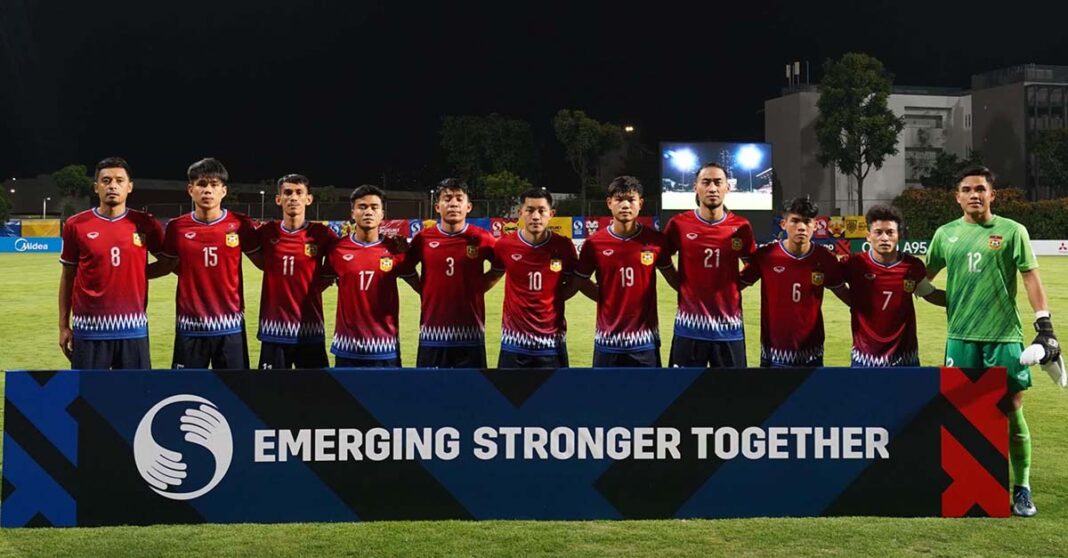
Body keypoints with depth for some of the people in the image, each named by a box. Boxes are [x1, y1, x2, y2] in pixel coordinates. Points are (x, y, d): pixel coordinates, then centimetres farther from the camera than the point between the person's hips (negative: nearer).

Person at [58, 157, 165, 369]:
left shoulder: (145, 224, 3)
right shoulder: (76, 225, 2)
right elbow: (68, 276, 8)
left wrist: (139, 272, -3)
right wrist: (63, 325, 5)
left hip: (133, 328, 1)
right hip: (88, 328, 0)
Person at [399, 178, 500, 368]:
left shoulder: (481, 238, -2)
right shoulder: (423, 238, 1)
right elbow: (405, 269, 17)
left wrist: (479, 286, 4)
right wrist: (426, 291, 8)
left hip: (470, 335, -1)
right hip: (433, 333, 1)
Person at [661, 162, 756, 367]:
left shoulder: (741, 227, 0)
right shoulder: (679, 224, -3)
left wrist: (732, 285, 4)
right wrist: (683, 287, 5)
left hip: (729, 326, 1)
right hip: (689, 326, -1)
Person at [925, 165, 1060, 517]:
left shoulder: (1011, 231, 0)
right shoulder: (946, 234, 8)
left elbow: (1030, 277, -1)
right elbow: (923, 278, 19)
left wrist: (1045, 325, -7)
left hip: (1004, 335, -2)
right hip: (961, 337, 3)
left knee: (1012, 411, -1)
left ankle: (1022, 490, 10)